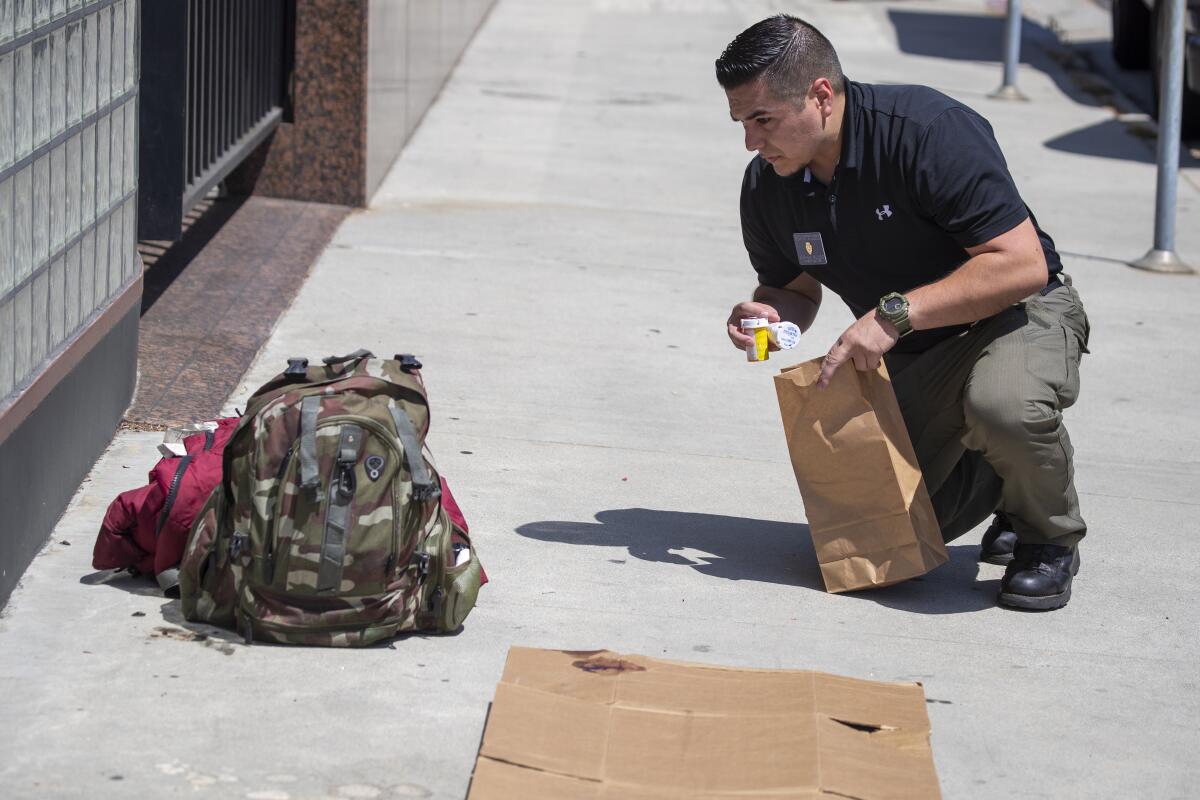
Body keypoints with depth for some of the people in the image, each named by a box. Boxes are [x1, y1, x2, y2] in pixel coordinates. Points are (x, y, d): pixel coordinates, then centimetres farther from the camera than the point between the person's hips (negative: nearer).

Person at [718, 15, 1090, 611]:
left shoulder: (929, 131, -28)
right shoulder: (767, 184, -8)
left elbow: (1023, 265, -30)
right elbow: (794, 288, 10)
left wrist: (896, 313, -34)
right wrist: (768, 316, -15)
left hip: (1018, 312, -6)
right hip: (911, 356, 6)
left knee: (1003, 403, -40)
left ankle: (1048, 538, -8)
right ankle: (993, 472, 27)